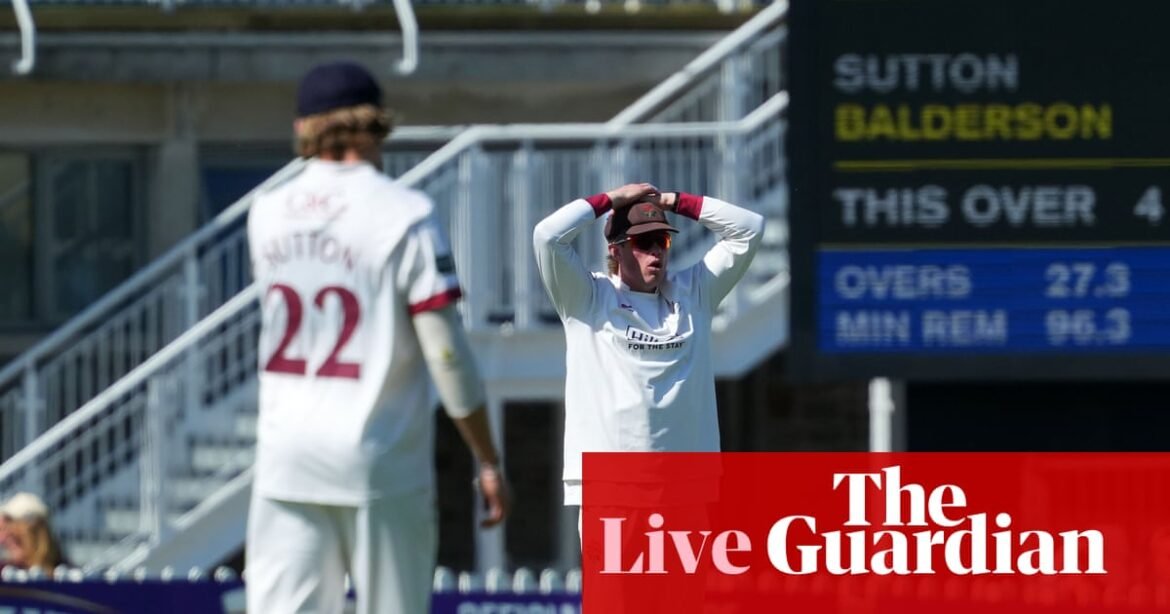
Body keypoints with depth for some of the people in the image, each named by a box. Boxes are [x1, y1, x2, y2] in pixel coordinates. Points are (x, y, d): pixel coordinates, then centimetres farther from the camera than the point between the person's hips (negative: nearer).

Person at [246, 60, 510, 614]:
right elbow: (447, 354, -12)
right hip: (377, 460, -4)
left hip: (286, 459, 4)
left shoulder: (266, 214, 4)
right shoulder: (405, 216, -10)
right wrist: (487, 462, -4)